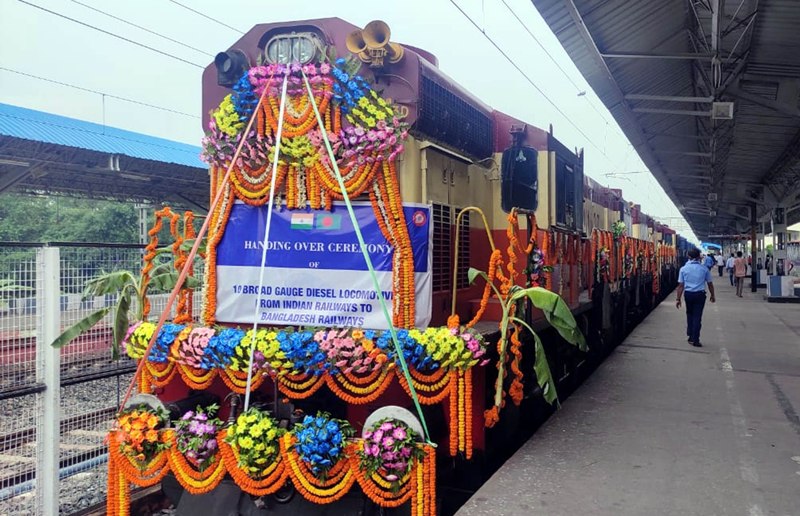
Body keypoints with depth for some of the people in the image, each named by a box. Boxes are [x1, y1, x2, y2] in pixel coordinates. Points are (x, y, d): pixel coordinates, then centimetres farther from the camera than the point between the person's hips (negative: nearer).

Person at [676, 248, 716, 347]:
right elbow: (710, 284, 3)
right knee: (697, 316, 3)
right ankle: (695, 340, 4)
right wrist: (712, 296, 17)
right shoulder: (704, 268, -4)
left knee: (689, 314, 20)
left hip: (688, 294, 1)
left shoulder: (683, 269, -3)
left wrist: (678, 299, 1)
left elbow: (680, 285, -3)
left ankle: (691, 336, 23)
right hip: (700, 294, -1)